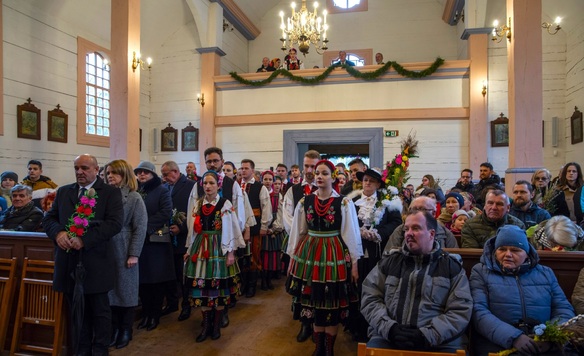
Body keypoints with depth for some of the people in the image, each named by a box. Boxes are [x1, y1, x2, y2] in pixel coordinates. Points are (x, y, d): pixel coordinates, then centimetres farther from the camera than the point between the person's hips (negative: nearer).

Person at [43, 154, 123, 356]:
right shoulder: (63, 192, 12)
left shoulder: (111, 192, -5)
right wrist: (58, 233, -12)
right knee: (76, 311, 17)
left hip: (96, 263, -4)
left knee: (100, 310, 9)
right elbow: (49, 218, 10)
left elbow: (115, 223, -15)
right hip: (69, 262, 5)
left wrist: (84, 239, -22)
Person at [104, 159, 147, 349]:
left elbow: (140, 228, -9)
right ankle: (114, 328, 24)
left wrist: (133, 254, -13)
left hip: (124, 251, -4)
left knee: (126, 290, 8)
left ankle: (126, 330, 22)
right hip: (107, 250, 4)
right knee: (110, 290, 9)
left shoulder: (134, 198, -6)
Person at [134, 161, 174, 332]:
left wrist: (146, 225, -17)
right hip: (138, 241, 4)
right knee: (142, 279, 8)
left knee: (157, 279, 3)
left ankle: (155, 315, 15)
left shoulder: (162, 191, -1)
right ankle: (146, 313, 21)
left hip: (156, 241, -4)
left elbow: (166, 212, -13)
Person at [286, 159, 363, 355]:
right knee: (314, 301, 11)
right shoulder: (304, 202, 3)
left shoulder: (344, 203, -6)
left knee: (332, 303, 6)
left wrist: (354, 263, -4)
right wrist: (292, 259, 9)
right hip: (309, 254, 3)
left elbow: (351, 234, -4)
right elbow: (297, 233, 8)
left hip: (334, 255, -3)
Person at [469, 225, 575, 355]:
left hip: (545, 345, 4)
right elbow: (478, 312, -5)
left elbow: (563, 309, 14)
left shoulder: (545, 273, 20)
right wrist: (513, 337, -19)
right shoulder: (481, 271, 6)